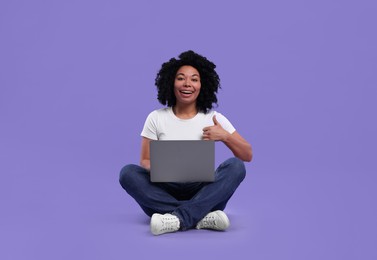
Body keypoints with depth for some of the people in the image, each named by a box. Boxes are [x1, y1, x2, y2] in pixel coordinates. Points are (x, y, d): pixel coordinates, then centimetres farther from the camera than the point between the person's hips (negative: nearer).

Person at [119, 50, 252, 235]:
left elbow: (247, 156, 4)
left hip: (203, 194, 0)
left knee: (235, 166, -25)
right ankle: (202, 217, -34)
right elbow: (145, 161, 5)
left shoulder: (214, 118, 4)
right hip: (165, 192, 0)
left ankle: (178, 218, -38)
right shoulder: (156, 118, 4)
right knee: (128, 173, -26)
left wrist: (225, 136, -14)